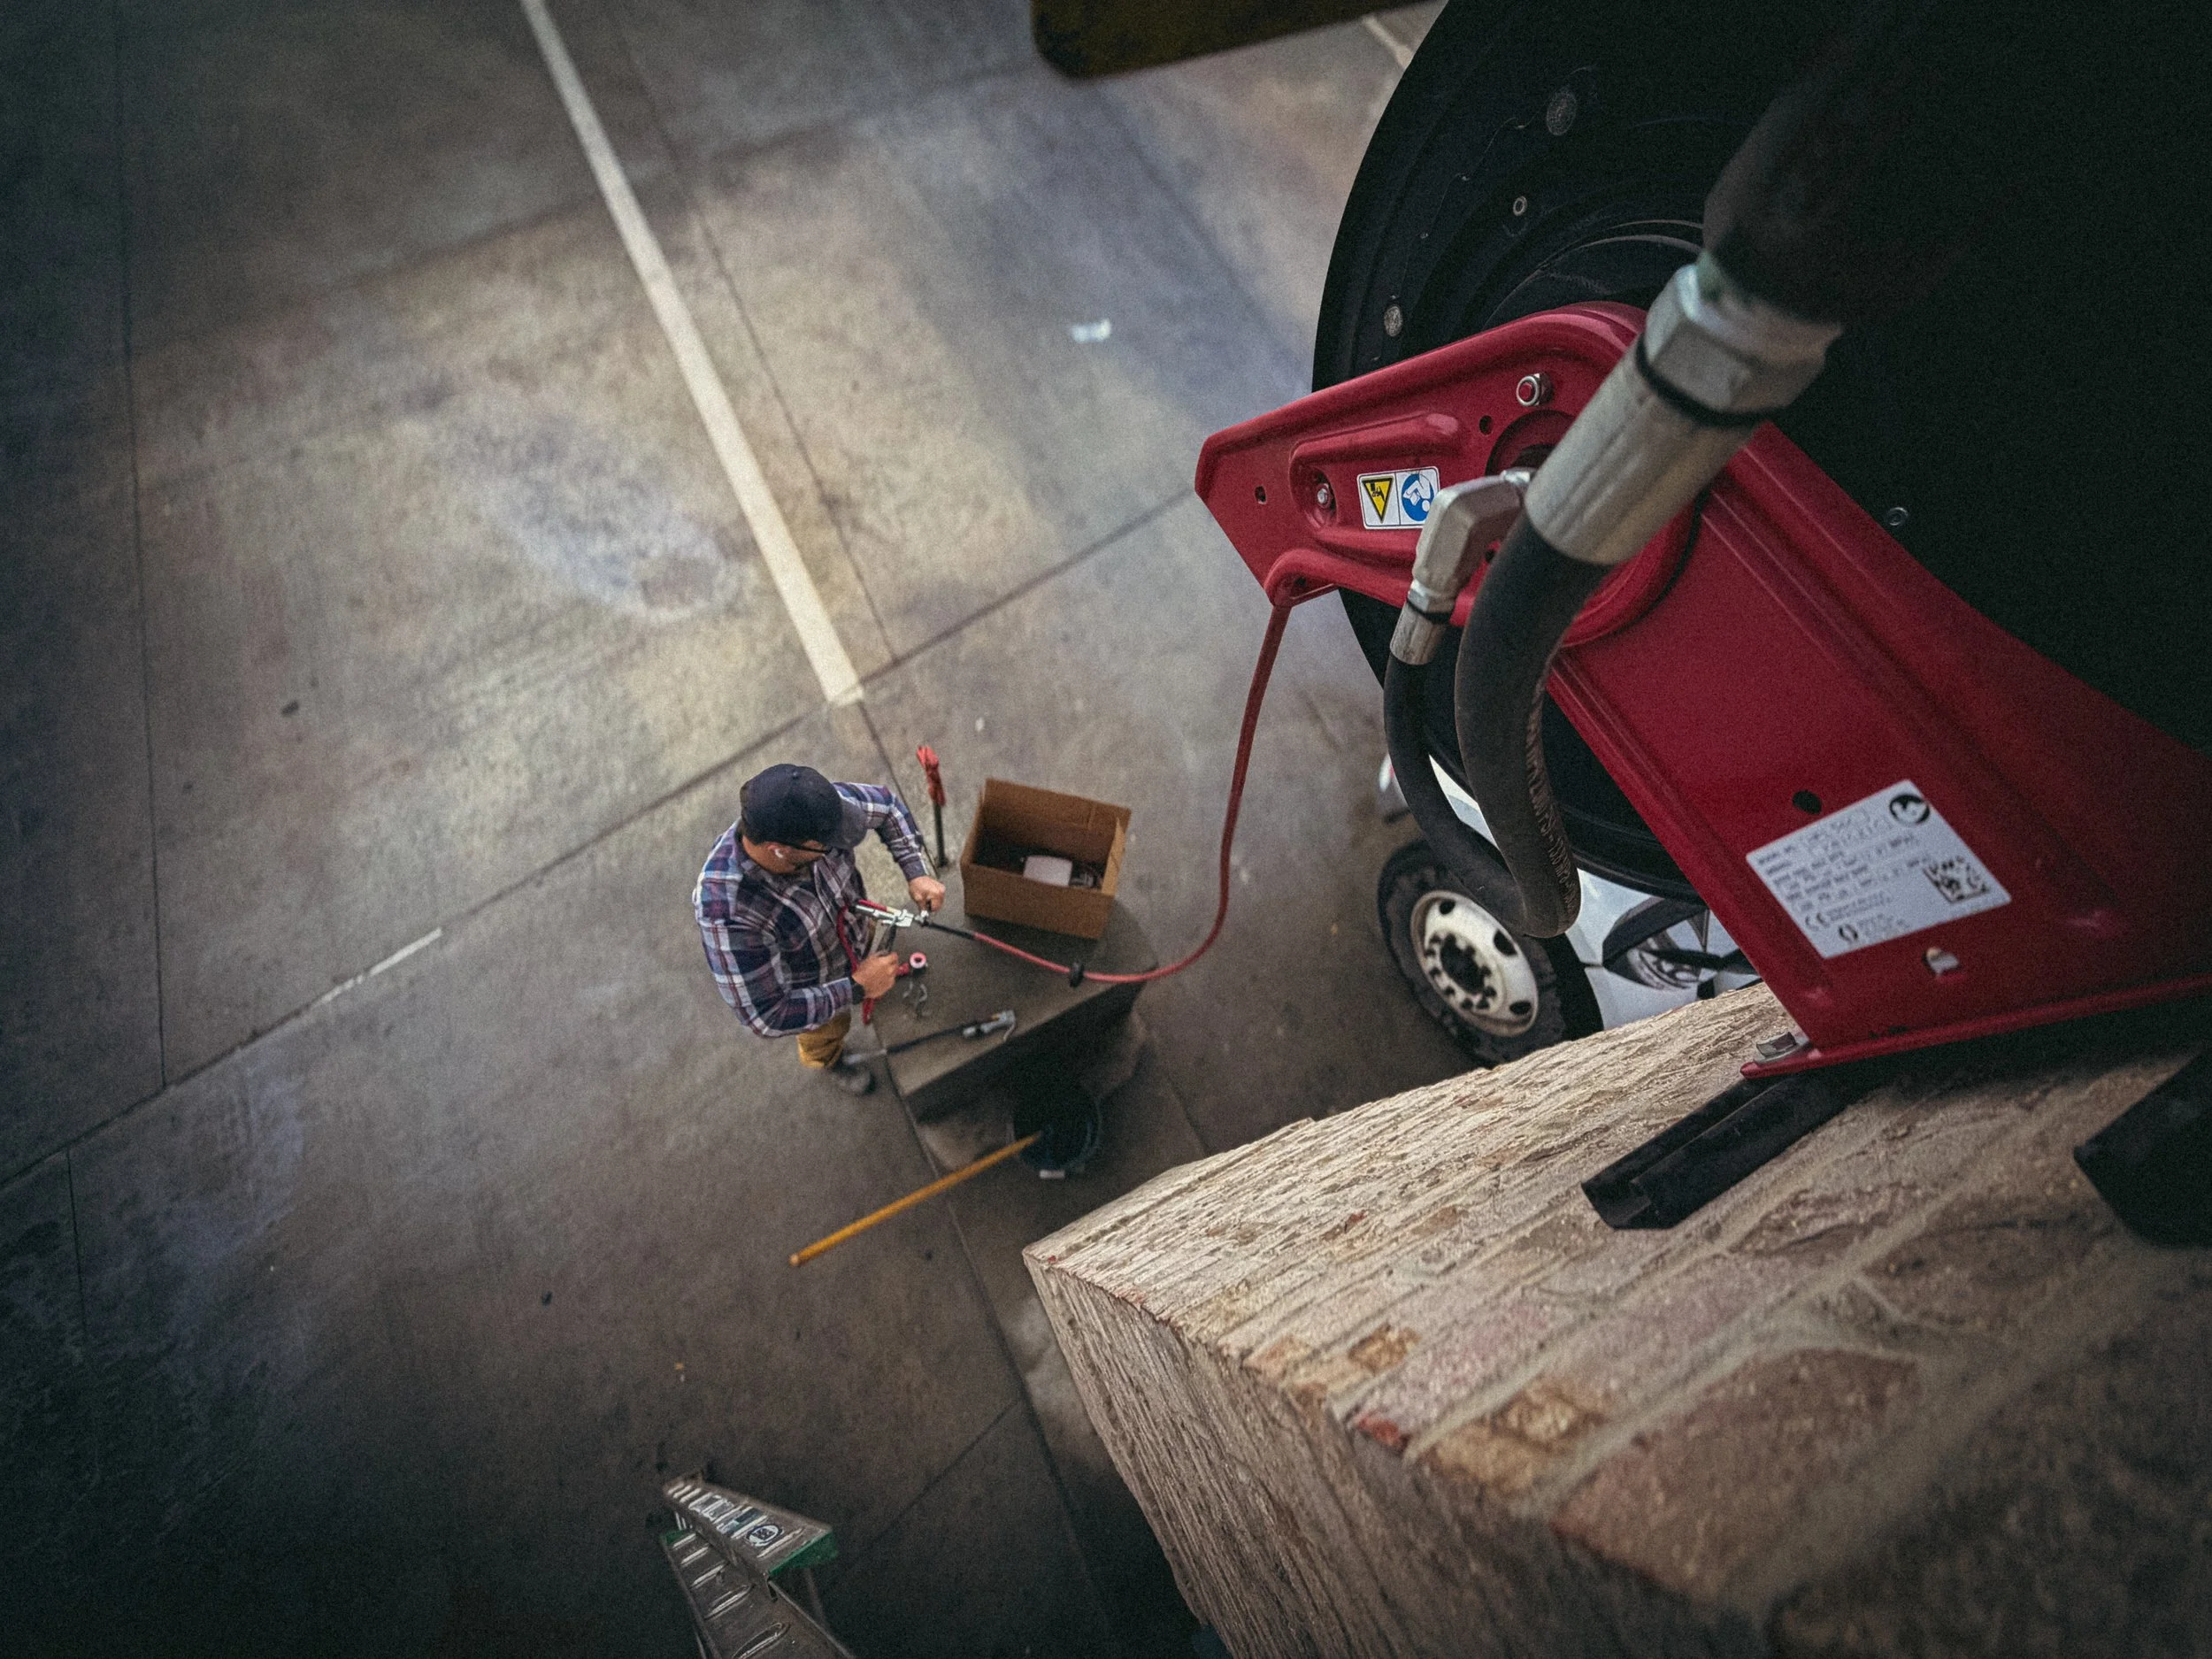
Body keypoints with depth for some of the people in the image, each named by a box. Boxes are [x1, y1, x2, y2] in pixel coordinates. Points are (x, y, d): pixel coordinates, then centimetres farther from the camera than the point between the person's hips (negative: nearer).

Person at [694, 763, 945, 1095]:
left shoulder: (811, 809, -36)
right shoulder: (726, 914, -47)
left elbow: (886, 805, -15)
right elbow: (768, 1016, -37)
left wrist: (917, 871, -25)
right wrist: (856, 988, -34)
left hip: (855, 927, 3)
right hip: (809, 989, -3)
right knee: (827, 1035, 30)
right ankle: (830, 1061, 65)